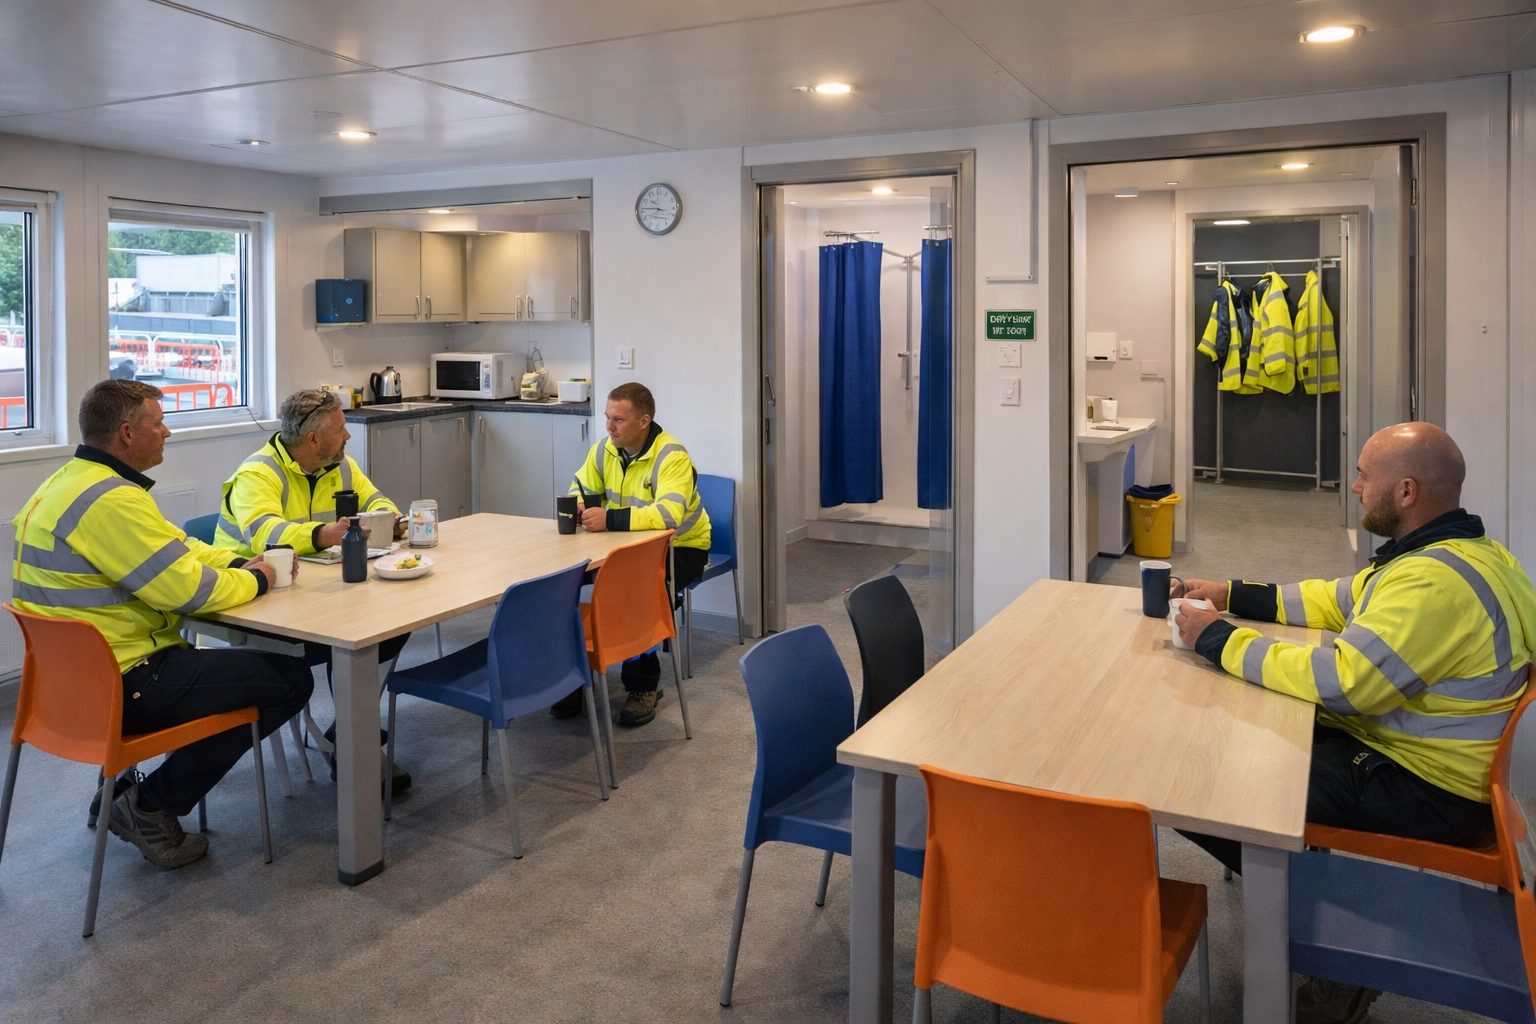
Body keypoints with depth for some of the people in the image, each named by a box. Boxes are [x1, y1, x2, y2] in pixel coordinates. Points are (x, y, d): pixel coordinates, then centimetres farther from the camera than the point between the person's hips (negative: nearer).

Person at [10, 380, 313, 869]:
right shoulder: (111, 500, -22)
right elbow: (188, 590, -23)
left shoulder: (72, 481, 12)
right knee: (290, 679, -8)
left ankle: (123, 789, 21)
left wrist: (239, 564, 6)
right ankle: (151, 806, 2)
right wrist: (255, 579, -5)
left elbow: (172, 549, 18)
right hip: (119, 689, -11)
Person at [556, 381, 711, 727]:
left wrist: (610, 519, -42)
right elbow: (581, 490, 11)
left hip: (680, 547, -6)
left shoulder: (672, 456, -23)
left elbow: (668, 514, -37)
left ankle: (643, 685, -13)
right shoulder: (604, 449, 0)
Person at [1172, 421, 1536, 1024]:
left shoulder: (1436, 581, -27)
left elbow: (1340, 682, -32)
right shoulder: (1443, 550, 8)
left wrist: (1218, 640, -23)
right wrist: (1234, 596, 8)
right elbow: (1336, 601, 16)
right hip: (1396, 746, 10)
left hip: (1426, 792, -10)